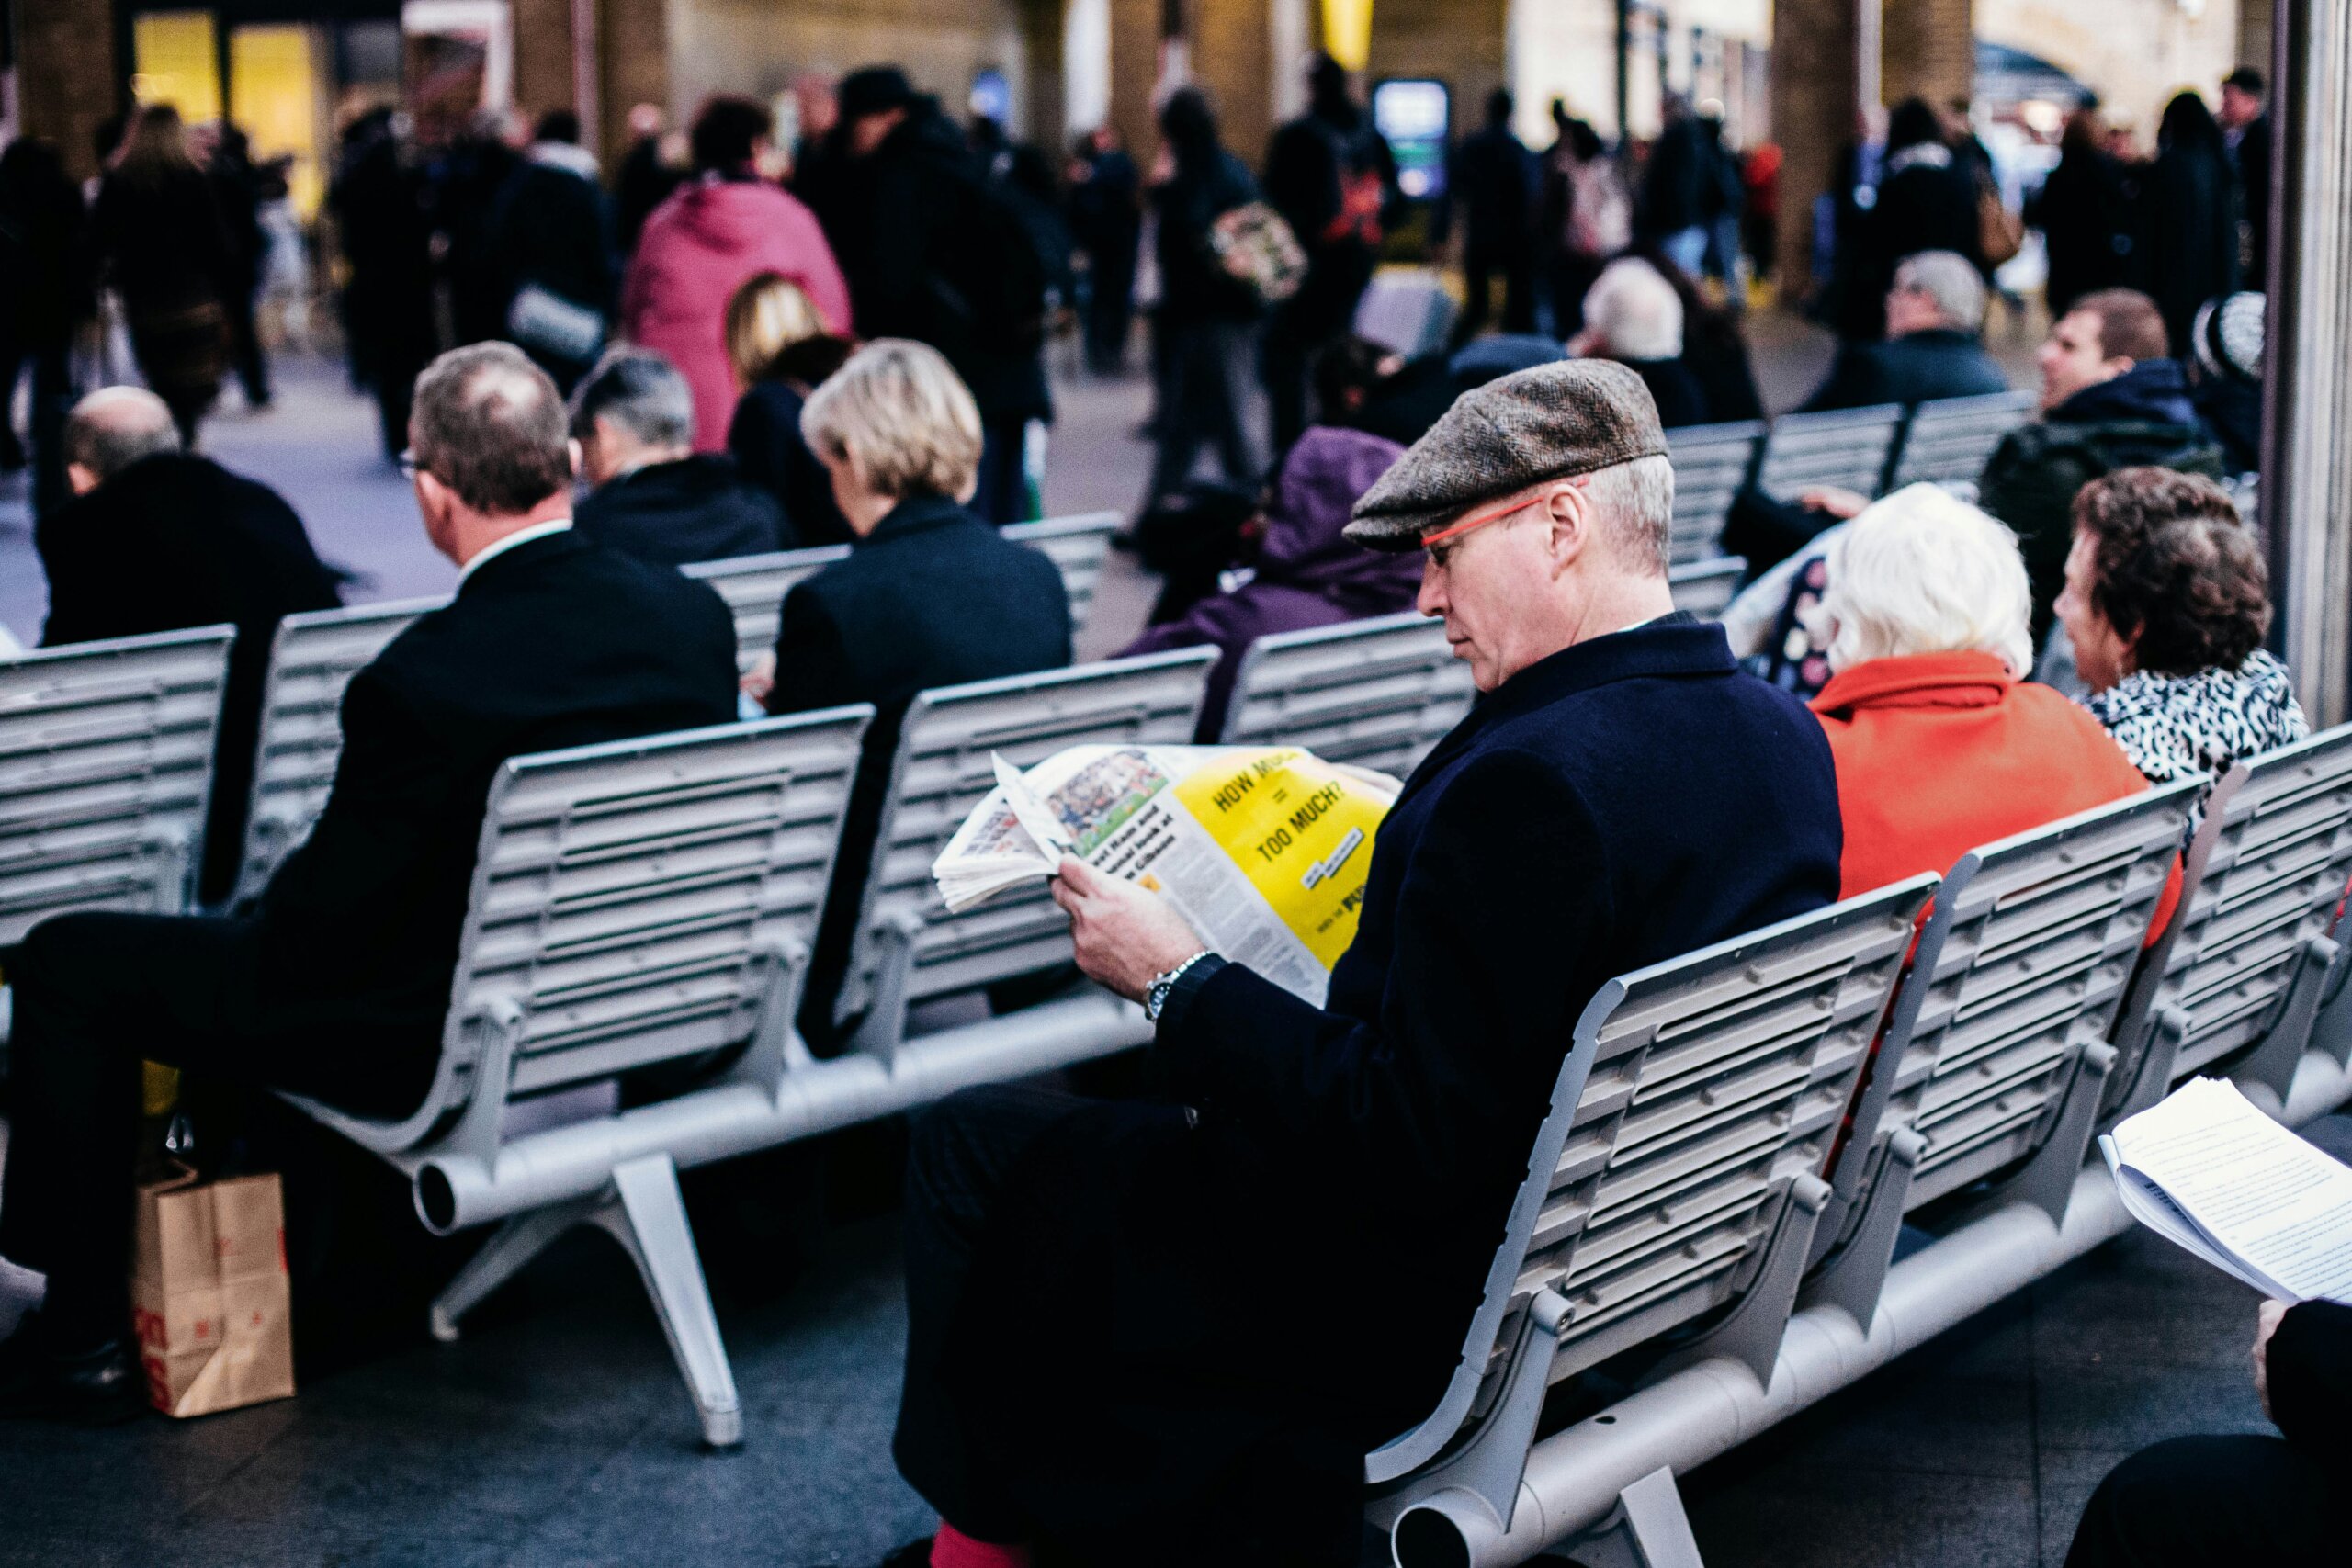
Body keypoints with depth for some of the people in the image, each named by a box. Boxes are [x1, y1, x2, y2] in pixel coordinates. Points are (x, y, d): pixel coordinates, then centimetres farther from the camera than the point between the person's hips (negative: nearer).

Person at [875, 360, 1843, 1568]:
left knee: (976, 1146, 7)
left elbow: (1408, 1144, -28)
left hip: (1429, 1314, -9)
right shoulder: (1782, 733, -3)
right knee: (1188, 1101, 28)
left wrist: (1176, 982, -19)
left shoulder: (1532, 779, -31)